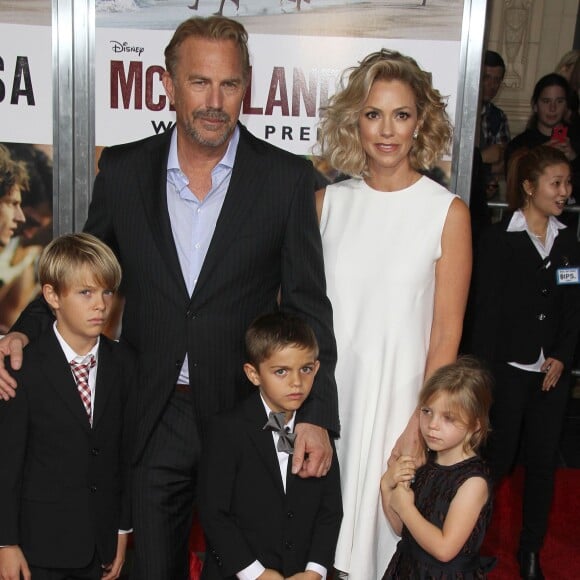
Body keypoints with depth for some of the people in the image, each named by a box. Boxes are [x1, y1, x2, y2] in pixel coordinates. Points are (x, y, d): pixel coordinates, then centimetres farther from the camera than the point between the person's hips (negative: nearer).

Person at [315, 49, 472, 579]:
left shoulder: (448, 212, -7)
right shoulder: (328, 201, 2)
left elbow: (446, 335, -6)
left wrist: (418, 429, -9)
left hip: (395, 400, -2)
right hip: (321, 395, 3)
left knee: (379, 524, 12)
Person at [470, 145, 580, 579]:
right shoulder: (499, 239, -7)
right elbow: (486, 310, -8)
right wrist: (485, 372, -10)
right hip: (508, 369, -4)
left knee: (544, 462, 10)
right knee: (498, 458, 4)